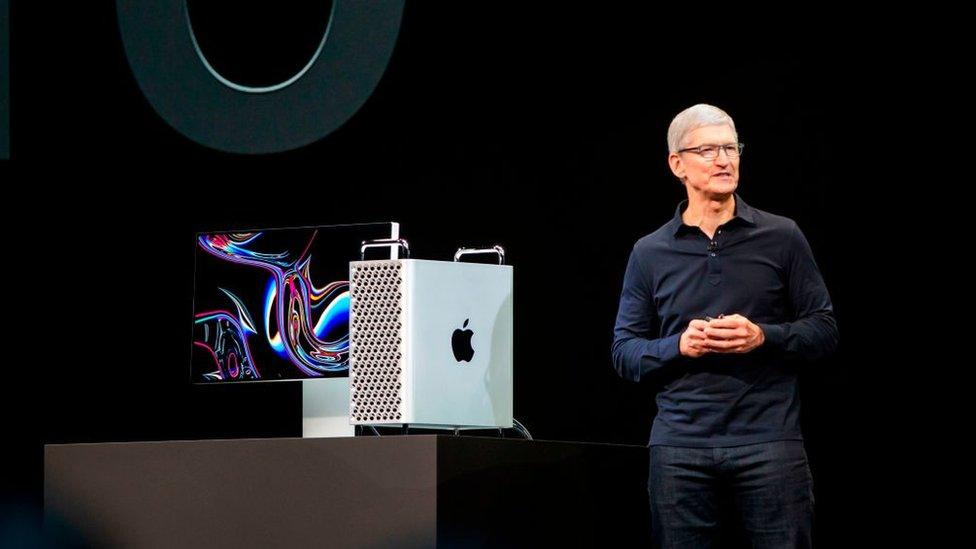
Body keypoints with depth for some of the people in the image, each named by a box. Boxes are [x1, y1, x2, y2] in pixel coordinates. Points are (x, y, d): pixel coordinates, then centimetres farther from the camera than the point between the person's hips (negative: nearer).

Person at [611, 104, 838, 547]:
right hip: (679, 444, 1)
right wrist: (679, 346, -9)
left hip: (769, 443, -1)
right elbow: (624, 353, 10)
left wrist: (763, 337, -11)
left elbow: (824, 329, 7)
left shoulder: (781, 237, 7)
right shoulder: (649, 253, 11)